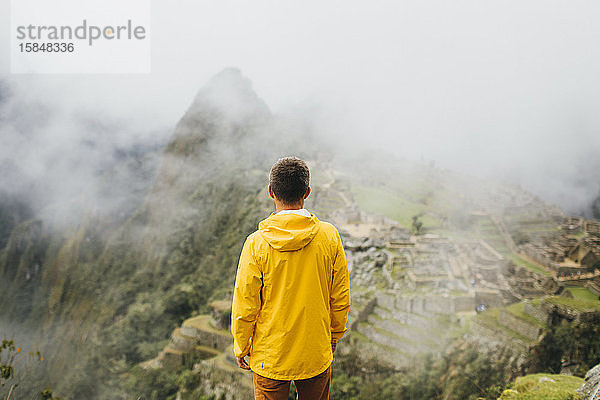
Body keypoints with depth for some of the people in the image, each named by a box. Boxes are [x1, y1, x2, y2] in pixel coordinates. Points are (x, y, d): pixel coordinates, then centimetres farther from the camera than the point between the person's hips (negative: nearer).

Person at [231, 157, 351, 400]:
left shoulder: (257, 243, -18)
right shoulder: (329, 236, -11)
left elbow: (245, 306, -11)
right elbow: (341, 299, -2)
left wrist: (241, 348, 6)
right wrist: (335, 335, 15)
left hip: (270, 358, -2)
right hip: (317, 353, 2)